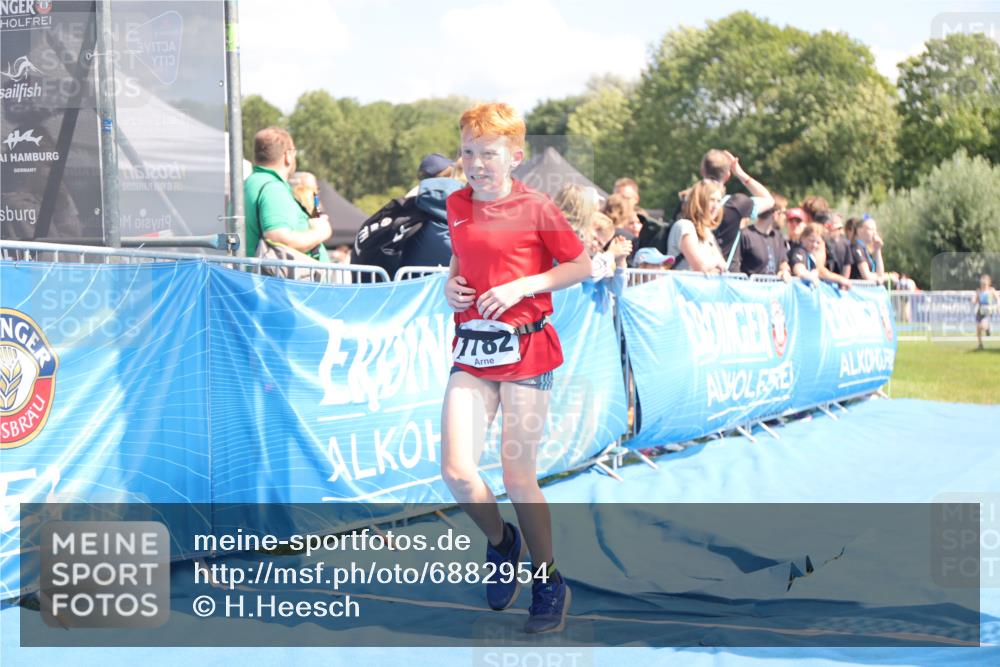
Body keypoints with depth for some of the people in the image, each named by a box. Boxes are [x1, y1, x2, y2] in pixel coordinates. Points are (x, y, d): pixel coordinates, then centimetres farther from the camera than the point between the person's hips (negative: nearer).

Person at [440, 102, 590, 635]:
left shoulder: (536, 209, -7)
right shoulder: (457, 206, 8)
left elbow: (582, 266, -3)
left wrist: (521, 286, -13)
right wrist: (451, 284, 4)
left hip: (524, 351, -4)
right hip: (472, 353, 5)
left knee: (518, 480, 0)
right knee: (456, 471, -9)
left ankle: (549, 584, 20)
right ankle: (501, 542, 22)